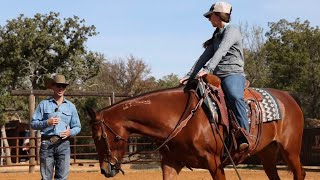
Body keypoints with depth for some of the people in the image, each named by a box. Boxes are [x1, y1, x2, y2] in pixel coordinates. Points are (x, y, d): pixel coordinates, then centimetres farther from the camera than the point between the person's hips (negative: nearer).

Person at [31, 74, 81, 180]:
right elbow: (33, 124, 4)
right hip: (47, 143, -1)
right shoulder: (44, 104, 5)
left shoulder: (70, 106, 11)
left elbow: (77, 127, 12)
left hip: (63, 144, 1)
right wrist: (47, 122, -14)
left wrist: (70, 132, -10)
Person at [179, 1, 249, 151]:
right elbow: (204, 57, 17)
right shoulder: (216, 36, 22)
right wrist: (190, 76, 7)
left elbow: (221, 52, -18)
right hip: (217, 77, 9)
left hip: (233, 74, -9)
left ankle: (245, 138, -43)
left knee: (234, 97, -37)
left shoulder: (232, 31, -2)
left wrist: (208, 69, -30)